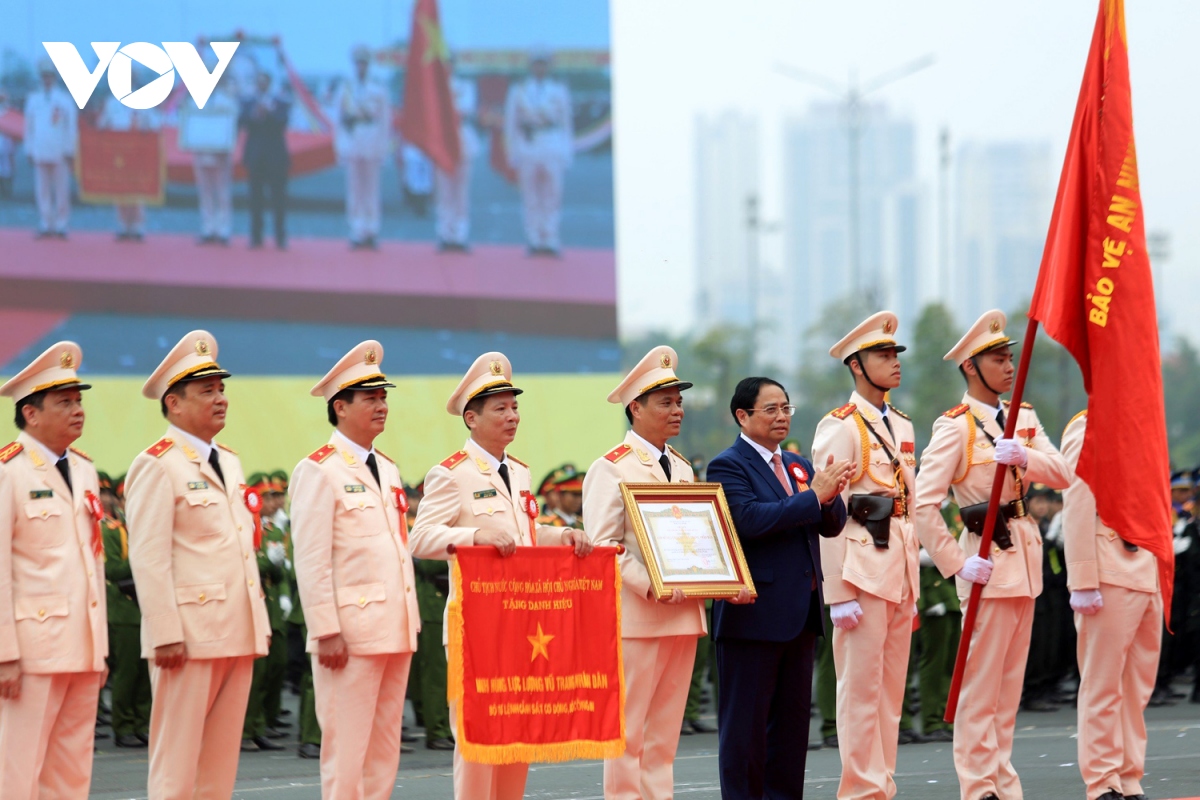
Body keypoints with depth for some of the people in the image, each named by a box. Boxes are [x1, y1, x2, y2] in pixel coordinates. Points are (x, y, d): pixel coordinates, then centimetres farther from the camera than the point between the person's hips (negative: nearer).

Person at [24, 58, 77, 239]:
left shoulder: (65, 100, 5)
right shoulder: (33, 99, 14)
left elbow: (71, 127, 2)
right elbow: (29, 127, 16)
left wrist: (70, 152, -3)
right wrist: (29, 150, 10)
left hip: (60, 154, -3)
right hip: (40, 153, 3)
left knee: (61, 191, -4)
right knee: (42, 191, 1)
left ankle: (60, 226, -2)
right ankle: (46, 226, 4)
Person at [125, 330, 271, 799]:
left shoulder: (229, 463, 18)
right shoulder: (156, 466, -8)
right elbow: (149, 558, -14)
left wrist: (260, 624, 15)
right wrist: (165, 635, -19)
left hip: (237, 634, 8)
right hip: (189, 637, -8)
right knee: (176, 762, -4)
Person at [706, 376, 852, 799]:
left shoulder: (798, 466, 16)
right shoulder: (728, 466, -7)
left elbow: (831, 525, 9)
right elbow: (750, 518, -23)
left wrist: (831, 495, -12)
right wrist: (813, 496, -22)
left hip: (799, 613, 8)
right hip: (753, 613, -8)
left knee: (793, 717, 11)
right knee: (745, 721, -2)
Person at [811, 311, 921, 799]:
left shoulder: (901, 426, 16)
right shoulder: (840, 428, -8)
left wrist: (914, 581, 16)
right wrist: (839, 594, -17)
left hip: (900, 572, 8)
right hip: (862, 570, -8)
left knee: (891, 690, 9)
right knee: (861, 689, -4)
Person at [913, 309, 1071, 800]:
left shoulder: (1023, 419, 12)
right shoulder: (956, 428, -9)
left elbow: (1062, 475, -1)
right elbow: (925, 505, -15)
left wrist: (1024, 457, -19)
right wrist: (957, 563, -17)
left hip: (1025, 555, 7)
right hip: (989, 563, -7)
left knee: (1010, 684, 12)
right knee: (981, 685, -5)